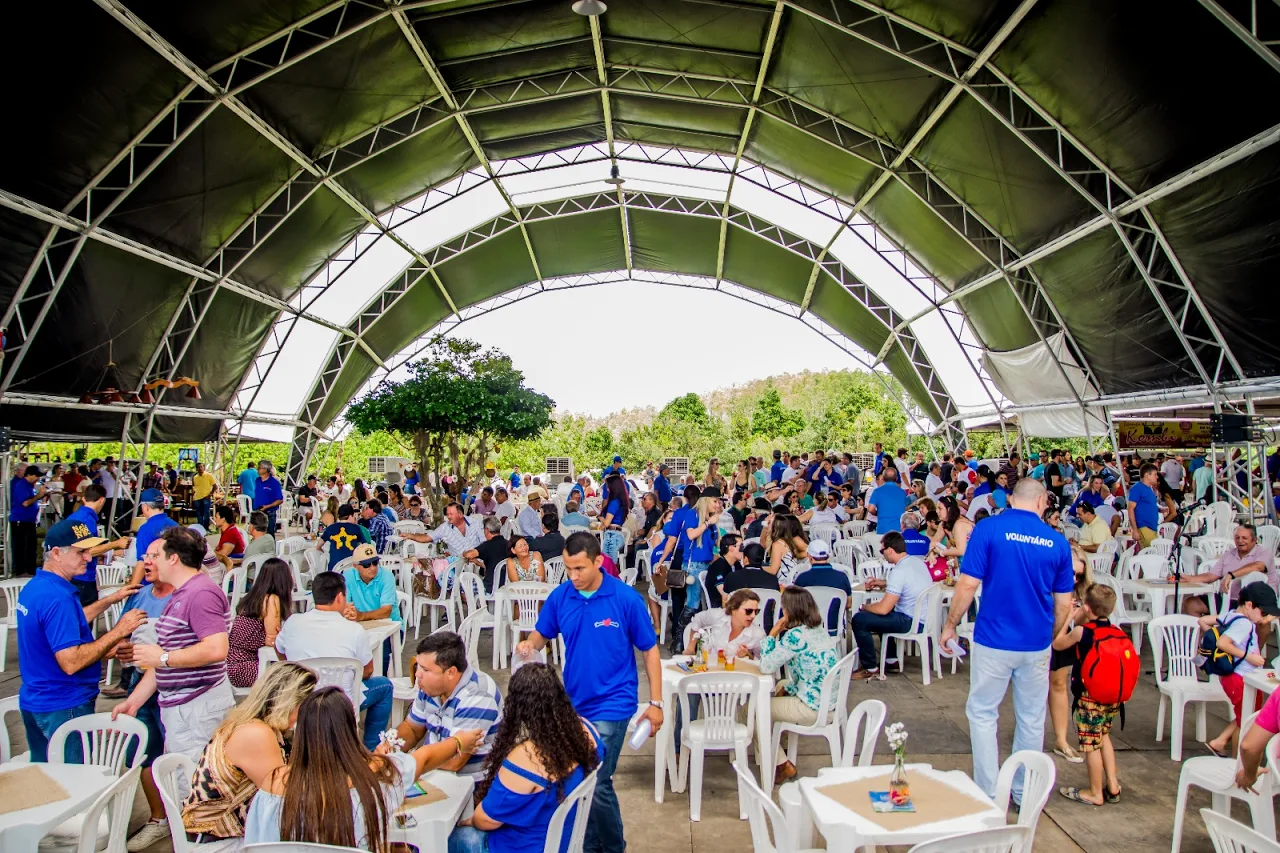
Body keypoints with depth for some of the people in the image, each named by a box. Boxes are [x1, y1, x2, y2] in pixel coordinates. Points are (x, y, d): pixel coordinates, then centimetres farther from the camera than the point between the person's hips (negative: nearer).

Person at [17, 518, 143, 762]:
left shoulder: (33, 587, 6)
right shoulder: (57, 597, -26)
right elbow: (71, 662, -30)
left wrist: (111, 599, 18)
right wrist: (118, 631, -24)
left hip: (33, 702, 10)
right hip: (63, 707, -10)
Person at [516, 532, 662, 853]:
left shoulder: (626, 598, -15)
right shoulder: (560, 596, -5)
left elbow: (650, 650, -6)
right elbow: (541, 635, 8)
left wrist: (656, 702, -7)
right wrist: (528, 644, -16)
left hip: (612, 704, -5)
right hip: (574, 702, 5)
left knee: (596, 782, -5)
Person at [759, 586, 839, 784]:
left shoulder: (796, 636, -23)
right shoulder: (819, 628, 4)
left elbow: (766, 667, -19)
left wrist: (772, 634, -11)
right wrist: (788, 687, 11)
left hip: (813, 708, -9)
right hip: (830, 701, 9)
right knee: (781, 686, 34)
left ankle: (780, 764, 14)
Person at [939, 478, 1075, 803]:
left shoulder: (988, 529, -10)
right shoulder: (1057, 541, 0)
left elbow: (968, 585, -14)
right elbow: (1063, 603, 5)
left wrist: (950, 625, -1)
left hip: (994, 640, -3)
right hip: (1037, 644, 4)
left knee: (983, 714, 10)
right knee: (1032, 719, 16)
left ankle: (989, 794, 12)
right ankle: (1026, 794, 28)